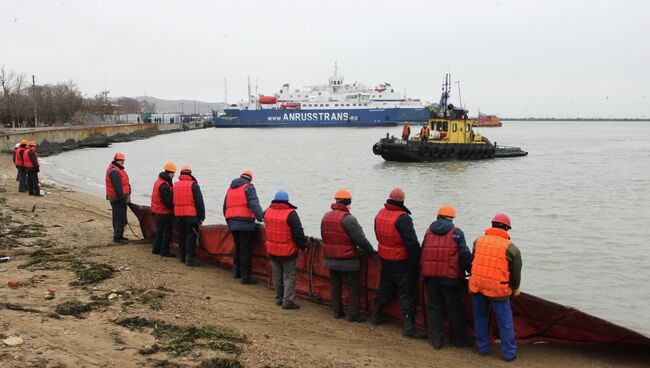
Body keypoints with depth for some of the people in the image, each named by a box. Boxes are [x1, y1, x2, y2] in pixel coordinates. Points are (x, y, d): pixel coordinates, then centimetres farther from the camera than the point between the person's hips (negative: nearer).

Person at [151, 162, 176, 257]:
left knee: (160, 231, 19)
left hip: (158, 211, 10)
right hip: (165, 212, -10)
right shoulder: (164, 185, -23)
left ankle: (156, 249, 26)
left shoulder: (159, 181, 10)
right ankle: (164, 251, 4)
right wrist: (174, 208, -13)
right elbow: (168, 201, -25)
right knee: (167, 232, -1)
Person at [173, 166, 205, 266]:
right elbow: (199, 202, -9)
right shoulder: (193, 185, -7)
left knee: (181, 236, 16)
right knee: (191, 236, -2)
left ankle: (182, 256, 24)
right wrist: (201, 216, -5)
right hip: (191, 216, -5)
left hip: (179, 216, 5)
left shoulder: (175, 186, 11)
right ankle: (189, 258, -7)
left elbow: (172, 201, 16)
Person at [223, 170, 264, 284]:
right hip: (245, 223, -7)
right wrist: (260, 216, -27)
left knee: (238, 247, 22)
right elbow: (254, 204, -18)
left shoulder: (230, 189, 21)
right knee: (246, 250, -5)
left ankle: (236, 271, 31)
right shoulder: (248, 187, -1)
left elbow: (225, 207, 26)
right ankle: (245, 277, -5)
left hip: (232, 224, 7)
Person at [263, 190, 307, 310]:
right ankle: (287, 301, 1)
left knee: (277, 276, 17)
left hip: (272, 250, 5)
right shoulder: (291, 214, -19)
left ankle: (279, 298, 26)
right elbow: (298, 233, -17)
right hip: (287, 251, -5)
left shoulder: (267, 211, -1)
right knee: (289, 276, 4)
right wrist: (303, 245, -3)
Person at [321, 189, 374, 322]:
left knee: (335, 286, 15)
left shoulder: (326, 217, 8)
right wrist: (370, 250, -1)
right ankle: (352, 314, 4)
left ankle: (337, 312, 21)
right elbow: (360, 239, -17)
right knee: (354, 287, 3)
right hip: (347, 261, -7)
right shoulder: (348, 218, -18)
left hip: (330, 259, 7)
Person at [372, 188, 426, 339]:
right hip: (401, 262, -7)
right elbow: (412, 242, -23)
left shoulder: (380, 214, 3)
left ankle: (376, 316, 35)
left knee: (385, 288, 23)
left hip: (384, 259, 8)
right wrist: (417, 262, -13)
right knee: (407, 293, -1)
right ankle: (409, 327, 0)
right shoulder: (403, 218, -22)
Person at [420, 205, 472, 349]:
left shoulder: (429, 231, 7)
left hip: (430, 277, 3)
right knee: (455, 310, 10)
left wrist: (422, 272, 21)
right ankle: (459, 340, 21)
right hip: (450, 278, -3)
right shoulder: (456, 233, -5)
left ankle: (435, 340, 16)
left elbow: (422, 252, 12)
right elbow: (465, 255, -11)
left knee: (434, 308, 13)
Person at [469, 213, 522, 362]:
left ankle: (482, 347, 28)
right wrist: (515, 288, 19)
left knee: (480, 318, 19)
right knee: (505, 322, 10)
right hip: (498, 289, -3)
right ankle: (509, 352, 17)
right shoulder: (511, 248, -6)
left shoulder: (478, 241, 3)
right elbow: (516, 272, 2)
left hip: (476, 286, 3)